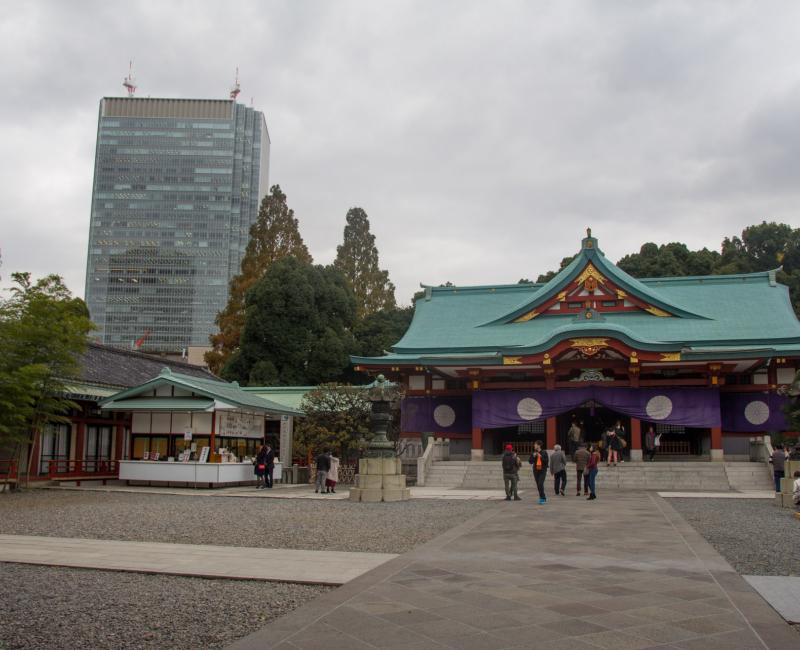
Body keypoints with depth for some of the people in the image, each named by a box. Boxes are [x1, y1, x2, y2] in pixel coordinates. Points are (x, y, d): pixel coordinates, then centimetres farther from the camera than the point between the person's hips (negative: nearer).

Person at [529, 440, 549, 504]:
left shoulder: (544, 453, -2)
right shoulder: (533, 453, 8)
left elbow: (547, 461, -6)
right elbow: (530, 462, 4)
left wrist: (541, 457, -17)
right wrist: (533, 456, -10)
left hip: (543, 471, -4)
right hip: (536, 471, 5)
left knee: (540, 484, -18)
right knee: (538, 485, 8)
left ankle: (542, 499, -13)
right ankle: (543, 498, 23)